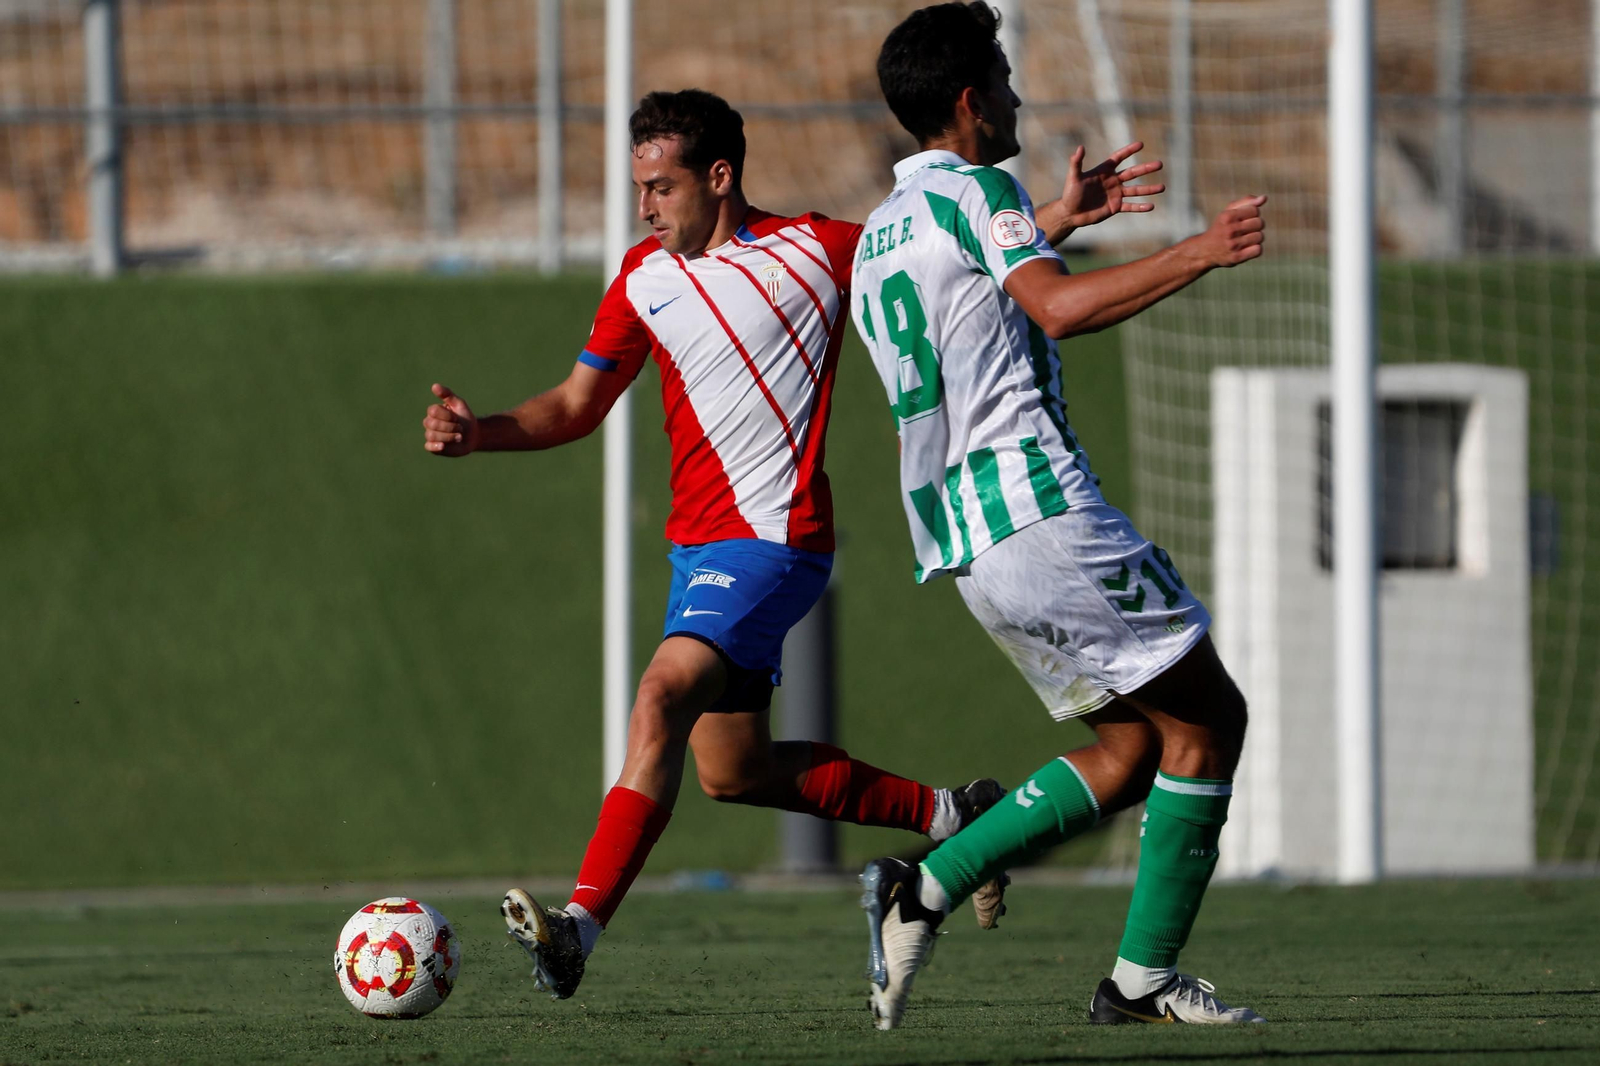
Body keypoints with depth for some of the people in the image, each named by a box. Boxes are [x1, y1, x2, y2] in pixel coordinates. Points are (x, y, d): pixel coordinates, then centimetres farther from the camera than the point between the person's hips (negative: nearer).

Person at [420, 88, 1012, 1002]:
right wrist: (478, 432, -2)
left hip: (773, 539, -8)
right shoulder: (644, 280, 10)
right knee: (734, 770, 12)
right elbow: (577, 406, 16)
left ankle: (581, 925, -34)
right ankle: (950, 817, 29)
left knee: (663, 700, -25)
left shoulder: (819, 250, -5)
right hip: (698, 542, 8)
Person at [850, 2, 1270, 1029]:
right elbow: (1056, 307, -23)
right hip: (1036, 509, -9)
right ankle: (1145, 976, -4)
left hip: (959, 531, 9)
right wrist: (1199, 253, -27)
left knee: (1129, 751, 11)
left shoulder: (881, 233, 21)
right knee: (1207, 717, -2)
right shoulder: (975, 189, -6)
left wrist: (1055, 221, 46)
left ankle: (924, 888, -1)